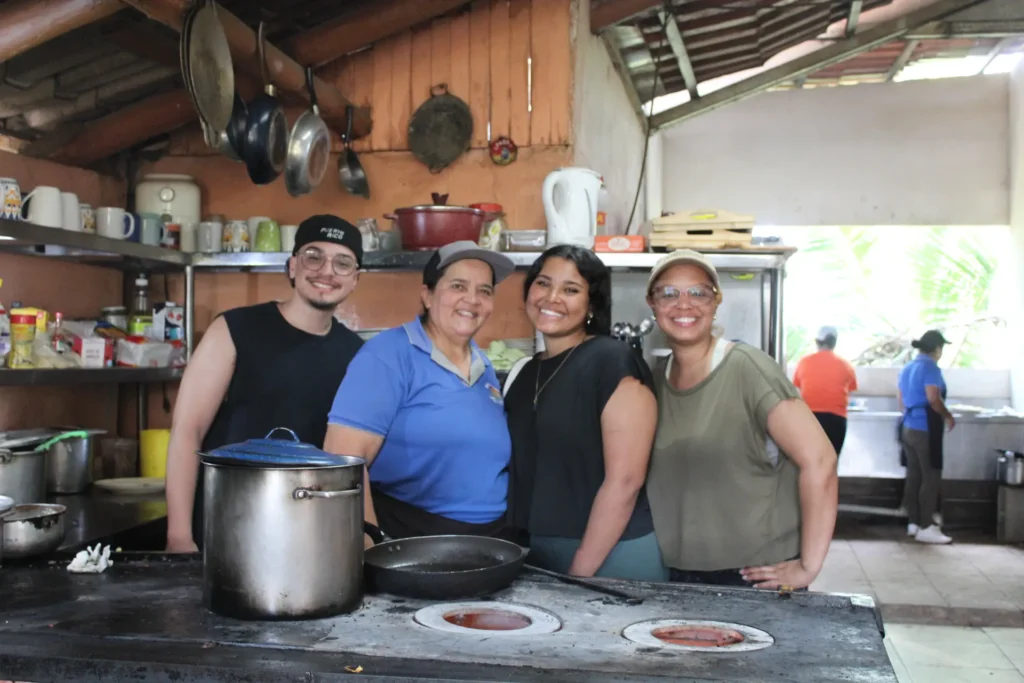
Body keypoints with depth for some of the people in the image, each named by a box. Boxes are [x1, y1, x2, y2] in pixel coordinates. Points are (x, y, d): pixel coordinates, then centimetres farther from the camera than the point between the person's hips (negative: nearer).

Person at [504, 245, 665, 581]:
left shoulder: (613, 362, -12)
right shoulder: (527, 373, 9)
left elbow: (625, 479, -17)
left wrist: (580, 572, -15)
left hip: (610, 554, -6)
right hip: (536, 554, 7)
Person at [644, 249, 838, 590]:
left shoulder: (747, 368, -13)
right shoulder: (654, 381, 4)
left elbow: (819, 460, -18)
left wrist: (808, 566, -17)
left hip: (758, 576, -5)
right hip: (675, 575, 5)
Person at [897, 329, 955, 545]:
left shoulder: (907, 368, 14)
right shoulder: (930, 367, -12)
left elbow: (900, 399, 19)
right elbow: (933, 399, -21)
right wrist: (948, 416, -7)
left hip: (909, 427, 9)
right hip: (926, 429, -9)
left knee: (914, 476, 11)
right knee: (931, 478, -5)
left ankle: (913, 522, 15)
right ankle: (926, 527, -5)